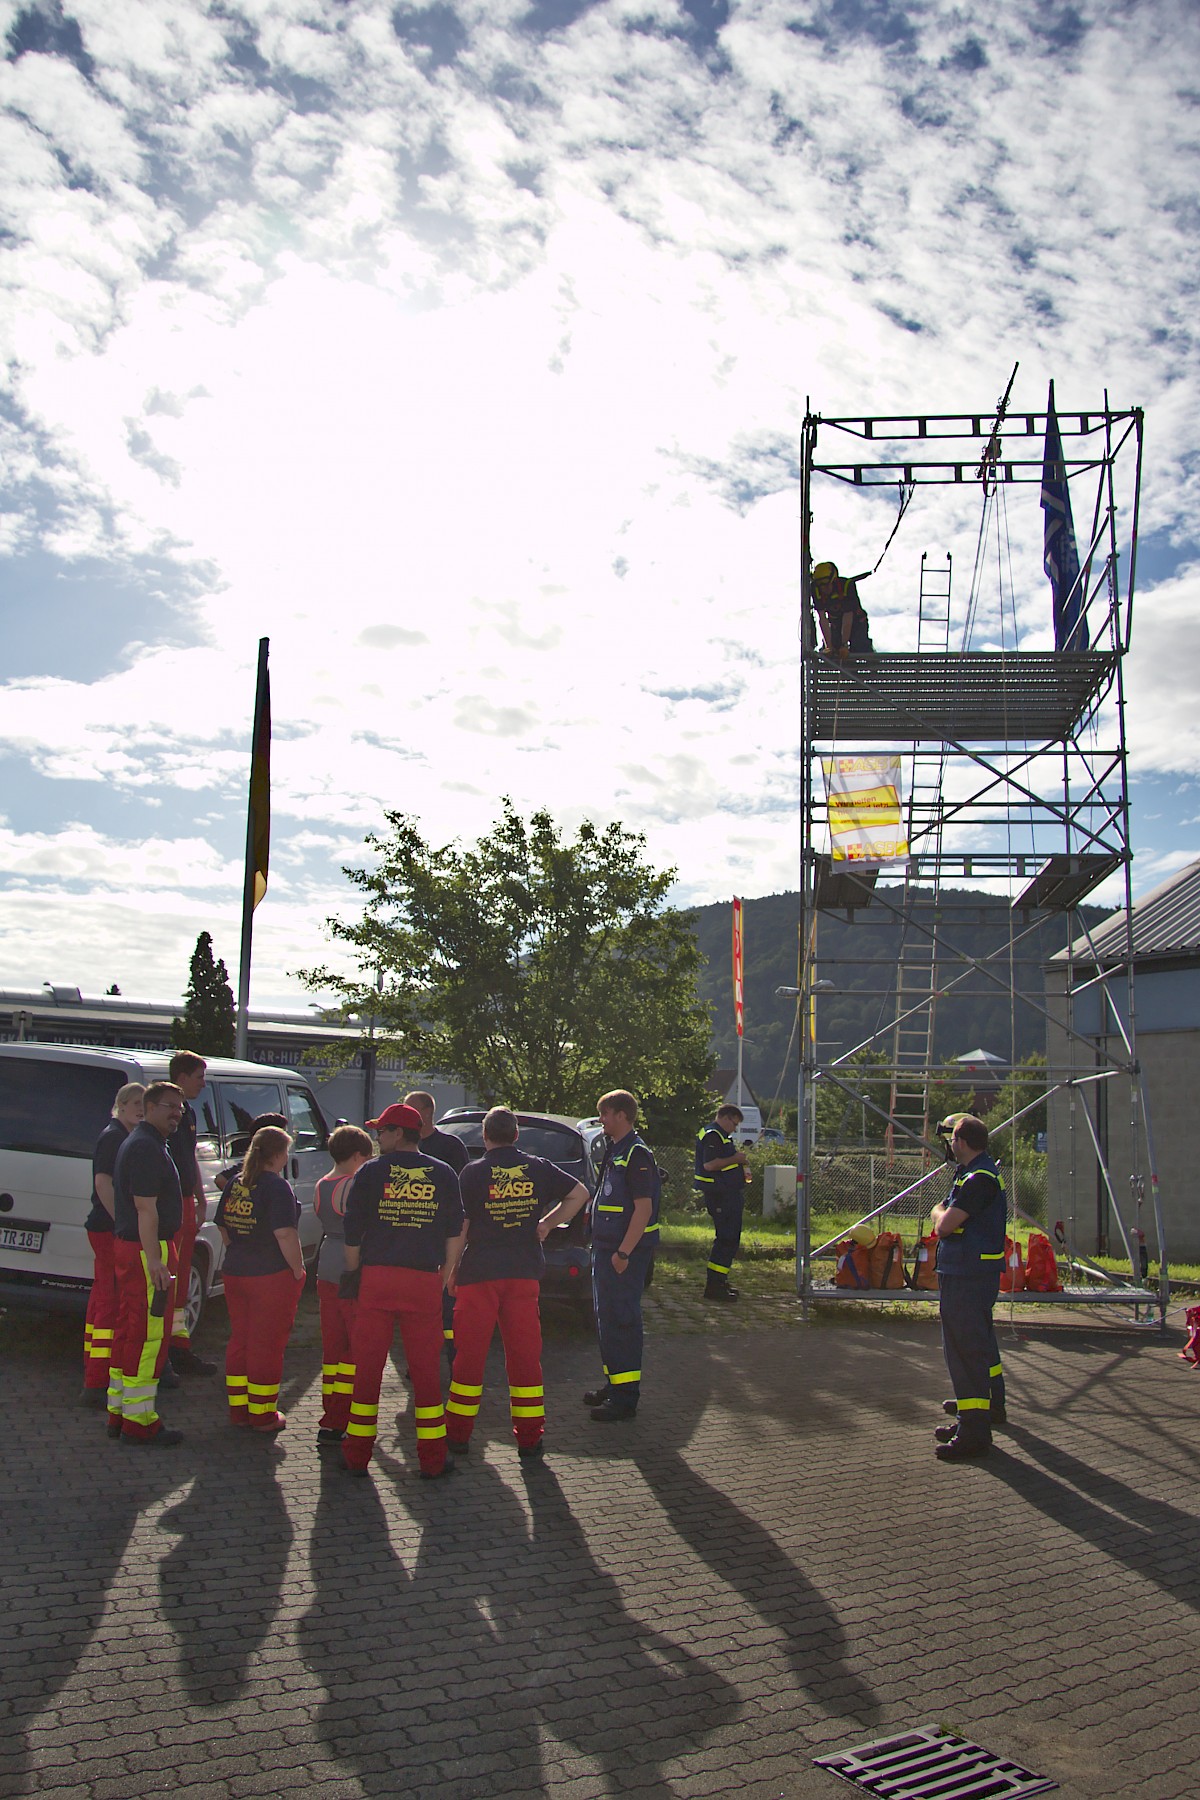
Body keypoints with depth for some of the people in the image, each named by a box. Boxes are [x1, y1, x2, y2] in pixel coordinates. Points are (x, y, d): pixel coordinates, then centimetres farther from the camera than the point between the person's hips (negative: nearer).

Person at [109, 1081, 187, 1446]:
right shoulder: (147, 1148, -17)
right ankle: (138, 1422, 0)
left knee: (129, 1331, 16)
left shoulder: (140, 1143, 18)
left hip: (128, 1247, 11)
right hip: (147, 1251, -11)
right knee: (149, 1336, -5)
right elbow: (146, 1208, -22)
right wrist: (155, 1260, -24)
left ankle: (119, 1412, 25)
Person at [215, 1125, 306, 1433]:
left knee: (239, 1339, 16)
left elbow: (223, 1229, 14)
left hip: (234, 1273, 7)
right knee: (267, 1344, 3)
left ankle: (238, 1408, 24)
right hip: (272, 1276, -7)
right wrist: (298, 1269, -13)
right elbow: (285, 1234, -23)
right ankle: (262, 1414, 10)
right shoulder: (277, 1186, -16)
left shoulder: (235, 1184, 7)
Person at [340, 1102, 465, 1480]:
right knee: (426, 1369, 7)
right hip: (424, 1281, 1)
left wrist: (353, 1272, 13)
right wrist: (444, 1276, 14)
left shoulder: (370, 1172, 1)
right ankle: (432, 1459, 11)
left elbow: (351, 1232, 1)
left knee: (367, 1366, 7)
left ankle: (357, 1455, 14)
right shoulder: (443, 1175, 7)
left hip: (376, 1279, -1)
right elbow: (455, 1233, 7)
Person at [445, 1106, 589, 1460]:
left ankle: (458, 1434, 12)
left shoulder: (473, 1173, -5)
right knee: (525, 1354, 8)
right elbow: (579, 1194, 10)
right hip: (524, 1271, 3)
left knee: (470, 1354, 6)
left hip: (479, 1272, -2)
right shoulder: (538, 1168, 4)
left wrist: (451, 1270, 5)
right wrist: (546, 1223, 12)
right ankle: (529, 1437, 11)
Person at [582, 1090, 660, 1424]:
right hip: (606, 1247, 10)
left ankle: (625, 1399, 0)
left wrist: (623, 1252, -23)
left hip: (626, 1252, -10)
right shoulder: (614, 1150, 15)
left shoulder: (636, 1154, -15)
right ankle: (613, 1384, 28)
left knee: (622, 1321, -6)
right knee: (606, 1318, 16)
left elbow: (644, 1208, -20)